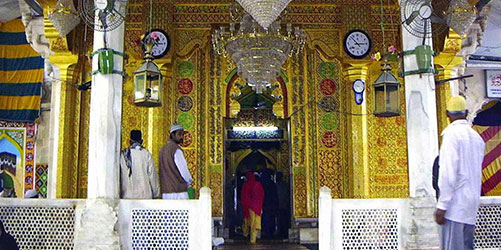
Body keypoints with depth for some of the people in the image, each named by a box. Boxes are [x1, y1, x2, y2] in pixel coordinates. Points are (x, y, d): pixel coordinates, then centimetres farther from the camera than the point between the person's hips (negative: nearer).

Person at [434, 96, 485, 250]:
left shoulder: (452, 133, -9)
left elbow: (449, 172, -16)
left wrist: (441, 206, -15)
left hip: (455, 203, -8)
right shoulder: (477, 137, 14)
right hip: (472, 205, 8)